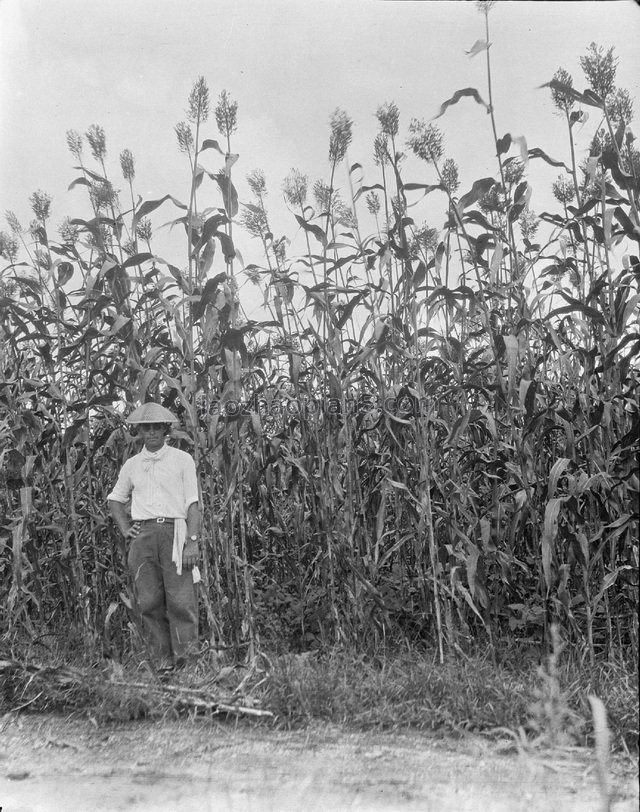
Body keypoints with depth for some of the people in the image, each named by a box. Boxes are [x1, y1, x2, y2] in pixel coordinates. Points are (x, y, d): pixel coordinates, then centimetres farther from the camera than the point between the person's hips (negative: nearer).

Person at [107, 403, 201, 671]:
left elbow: (193, 503, 2)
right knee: (149, 602, -1)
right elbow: (115, 499, 30)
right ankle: (163, 662, 5)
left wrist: (193, 541, -8)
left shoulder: (182, 460, 7)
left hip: (174, 531, -3)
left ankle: (186, 661, -6)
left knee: (181, 601, -10)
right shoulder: (131, 465, 17)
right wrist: (125, 528, 13)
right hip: (142, 535, 3)